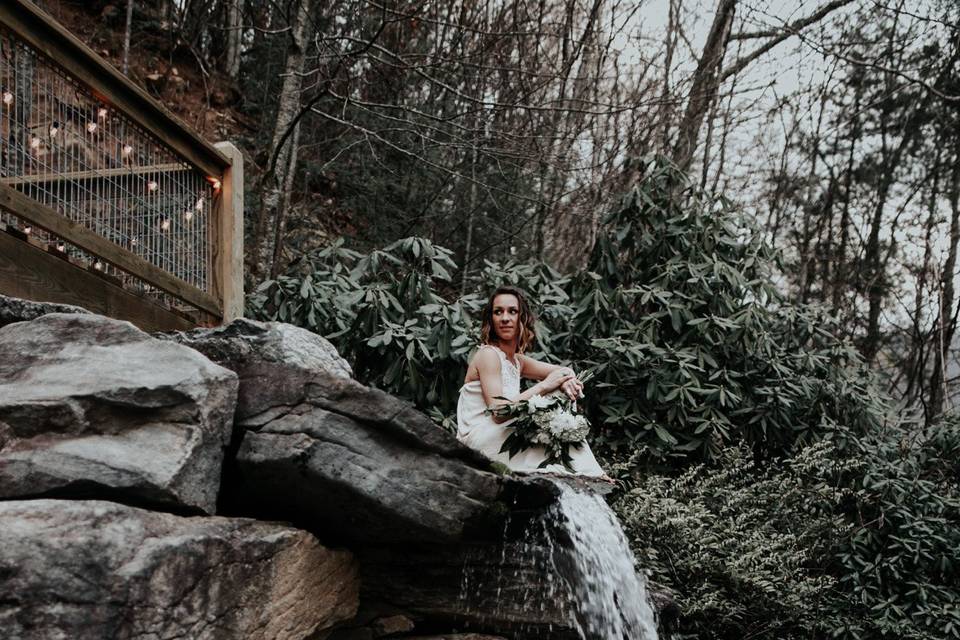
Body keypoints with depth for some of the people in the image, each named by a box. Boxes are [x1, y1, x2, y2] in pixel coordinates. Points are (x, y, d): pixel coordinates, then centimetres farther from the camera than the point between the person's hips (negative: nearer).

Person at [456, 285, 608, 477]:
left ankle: (593, 476, -11)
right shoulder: (488, 355, -10)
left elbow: (566, 371, 14)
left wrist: (567, 381, -12)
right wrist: (544, 386, -18)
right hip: (478, 438, -8)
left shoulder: (517, 360, 16)